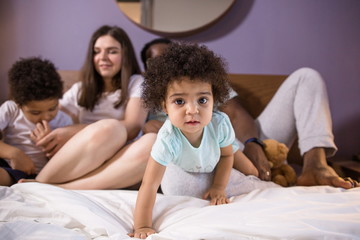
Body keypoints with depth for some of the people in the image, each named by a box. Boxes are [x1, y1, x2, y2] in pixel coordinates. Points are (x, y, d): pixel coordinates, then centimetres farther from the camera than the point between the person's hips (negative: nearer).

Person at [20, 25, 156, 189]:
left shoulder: (136, 83, 13)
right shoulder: (79, 90, 23)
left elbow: (132, 127, -4)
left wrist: (71, 133, -13)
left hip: (119, 167, 0)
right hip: (79, 165, 1)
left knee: (151, 142, -34)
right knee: (108, 128, -32)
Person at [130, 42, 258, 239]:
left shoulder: (220, 124, -41)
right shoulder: (168, 140, -49)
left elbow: (226, 155, -17)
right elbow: (149, 186, -46)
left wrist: (219, 187, -19)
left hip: (219, 150, 1)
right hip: (183, 168, -1)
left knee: (251, 173, 14)